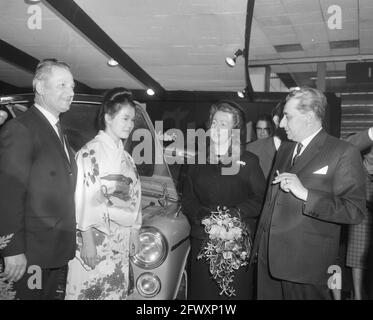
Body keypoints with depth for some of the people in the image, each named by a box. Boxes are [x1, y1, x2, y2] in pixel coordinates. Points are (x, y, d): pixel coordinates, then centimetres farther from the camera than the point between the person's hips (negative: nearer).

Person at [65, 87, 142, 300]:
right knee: (90, 291, 0)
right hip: (95, 238, -6)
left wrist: (134, 235, 11)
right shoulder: (91, 151, -7)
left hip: (121, 242, 6)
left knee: (117, 292, 9)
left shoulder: (126, 157, 13)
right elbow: (84, 198, -12)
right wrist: (88, 240, -16)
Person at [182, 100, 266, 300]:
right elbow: (187, 199, 9)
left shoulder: (248, 161, 3)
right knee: (201, 292, 5)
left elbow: (262, 199, -2)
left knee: (235, 292, 2)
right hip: (202, 241, 2)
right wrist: (201, 213, -9)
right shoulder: (198, 161, 11)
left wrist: (236, 212, -15)